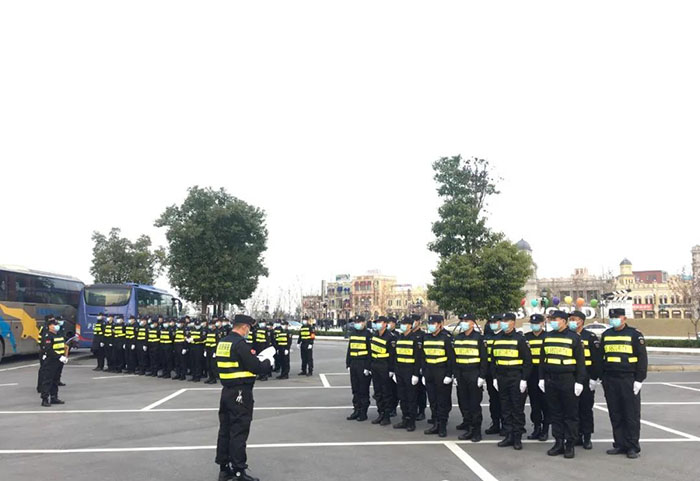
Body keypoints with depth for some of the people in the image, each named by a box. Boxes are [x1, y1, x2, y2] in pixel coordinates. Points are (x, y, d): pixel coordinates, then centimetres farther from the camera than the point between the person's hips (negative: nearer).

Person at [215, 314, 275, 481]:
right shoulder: (240, 344, -18)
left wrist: (258, 360, 12)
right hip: (241, 393, -9)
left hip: (227, 391, 9)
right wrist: (269, 362, 1)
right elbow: (257, 368, -19)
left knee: (225, 430, 14)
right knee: (239, 432, -1)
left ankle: (224, 468, 23)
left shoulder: (222, 343, 9)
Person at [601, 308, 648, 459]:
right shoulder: (606, 335, 11)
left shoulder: (635, 335, -3)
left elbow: (642, 358, -4)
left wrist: (639, 380, -9)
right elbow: (601, 356, 16)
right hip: (610, 380, 4)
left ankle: (632, 447, 10)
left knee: (632, 414, 1)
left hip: (629, 381, -4)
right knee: (615, 415, 8)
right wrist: (600, 377, 12)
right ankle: (620, 444, 18)